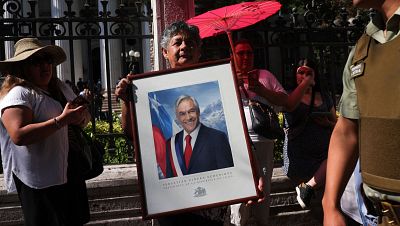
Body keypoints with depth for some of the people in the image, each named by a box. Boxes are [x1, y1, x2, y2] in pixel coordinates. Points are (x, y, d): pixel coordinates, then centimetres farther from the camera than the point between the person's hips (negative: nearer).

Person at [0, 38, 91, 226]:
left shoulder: (62, 88, 12)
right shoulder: (18, 94, -13)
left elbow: (85, 115, 18)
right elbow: (19, 135, -26)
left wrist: (82, 117, -6)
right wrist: (62, 120, -25)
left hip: (71, 175, 8)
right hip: (41, 184, -7)